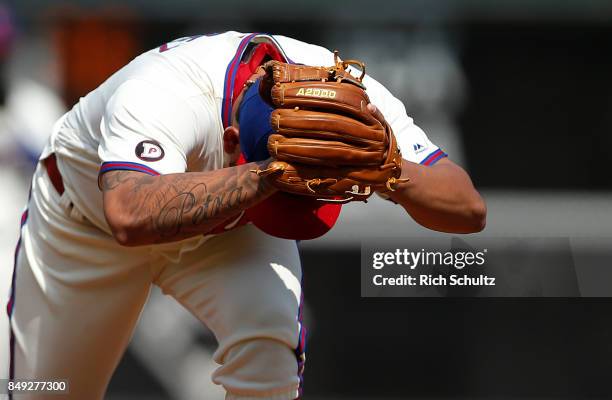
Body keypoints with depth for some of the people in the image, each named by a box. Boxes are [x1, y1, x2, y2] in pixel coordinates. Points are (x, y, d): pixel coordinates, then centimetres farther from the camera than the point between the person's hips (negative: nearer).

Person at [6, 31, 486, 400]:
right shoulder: (157, 95, -45)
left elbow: (470, 209, -35)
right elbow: (130, 217, -63)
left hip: (230, 230, 2)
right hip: (88, 219, -2)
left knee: (269, 337, -27)